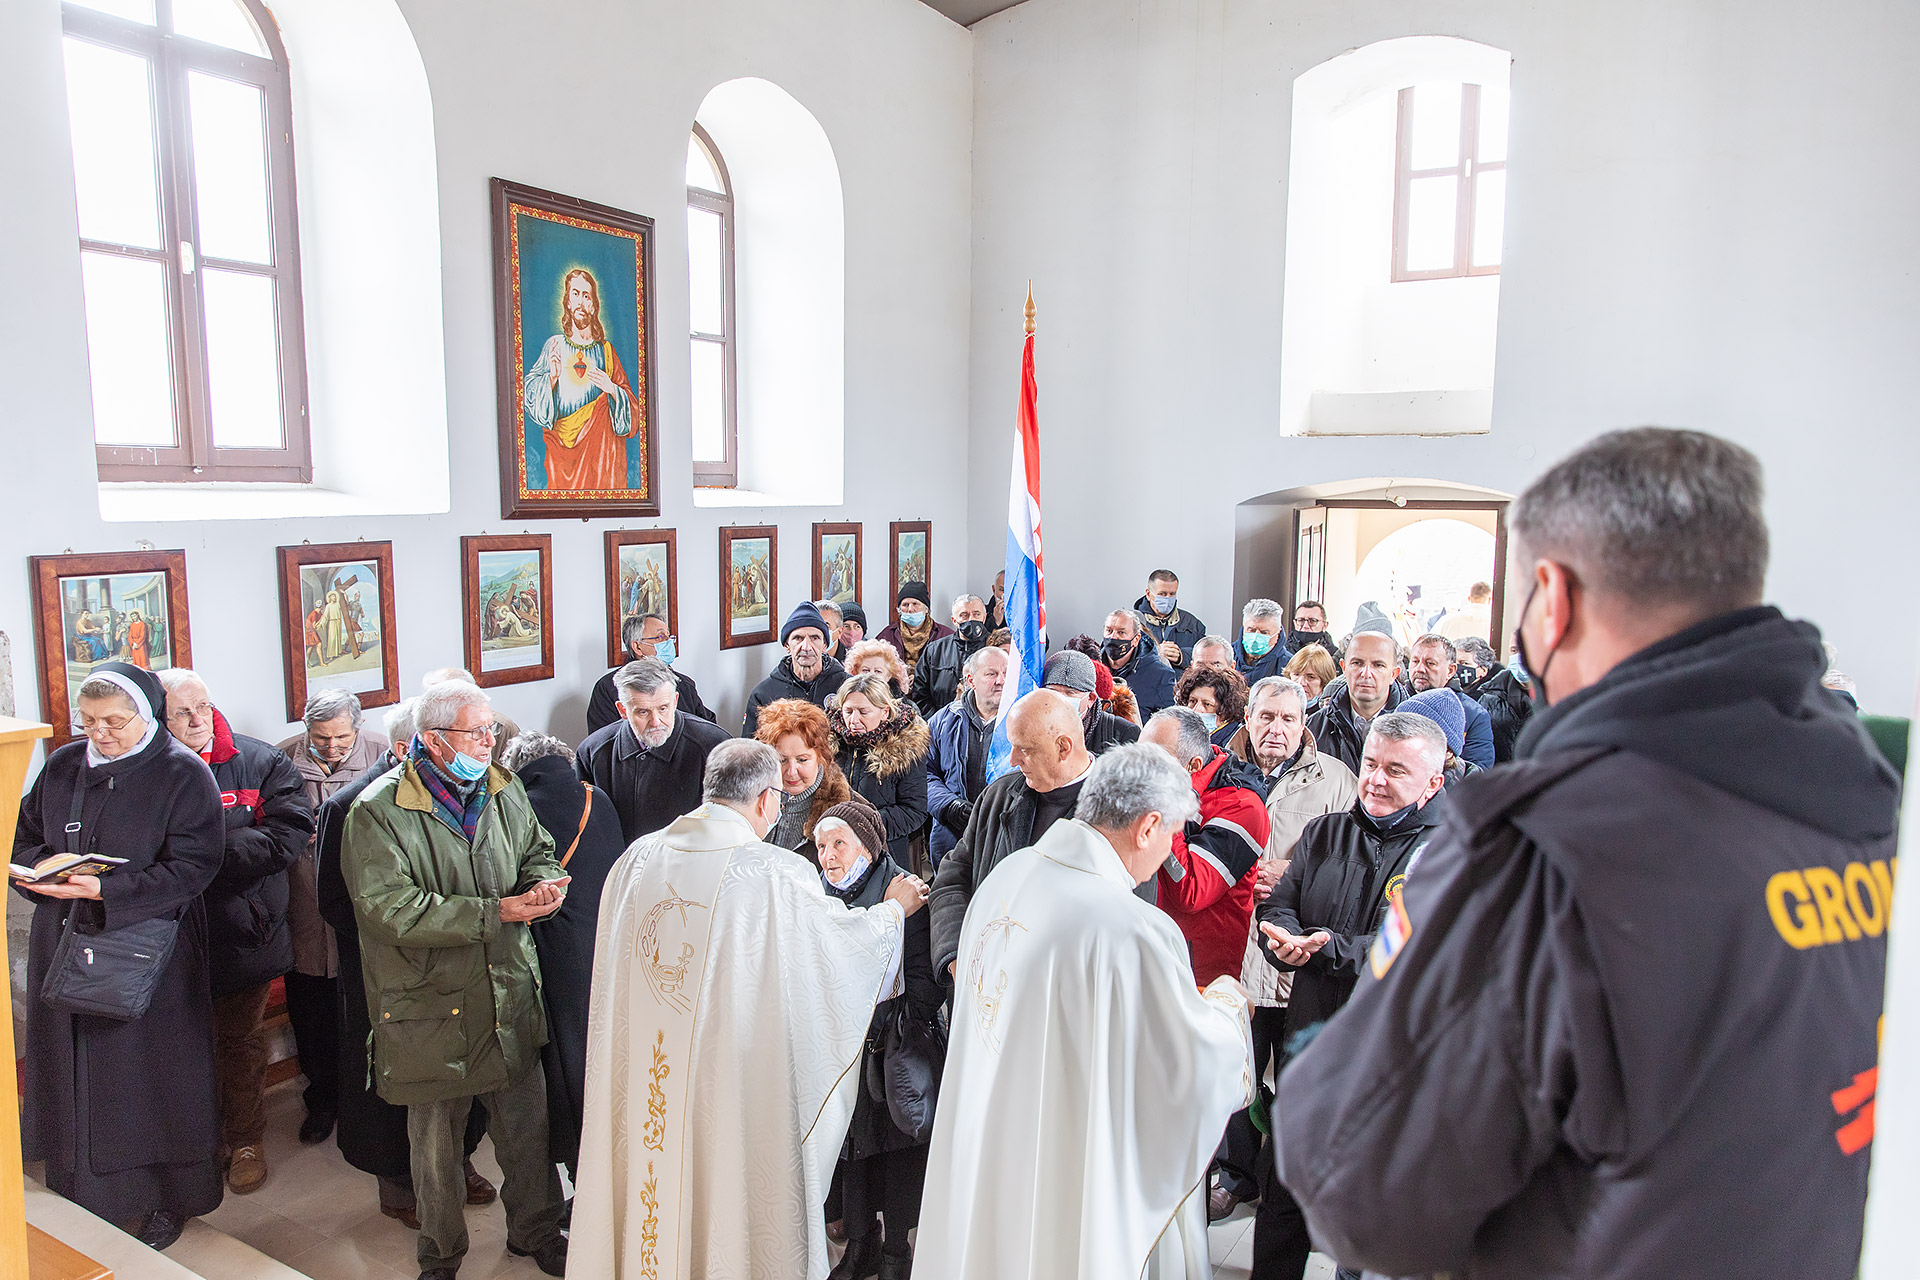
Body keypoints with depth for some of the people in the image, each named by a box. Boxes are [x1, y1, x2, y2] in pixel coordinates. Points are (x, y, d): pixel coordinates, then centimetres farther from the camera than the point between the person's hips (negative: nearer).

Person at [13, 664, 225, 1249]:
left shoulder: (183, 774, -9)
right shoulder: (62, 766, 8)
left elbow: (192, 866, -16)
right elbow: (23, 837, 14)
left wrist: (106, 890, -24)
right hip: (65, 946, 5)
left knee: (149, 1074, 5)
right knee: (74, 1070, 11)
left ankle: (164, 1197, 21)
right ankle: (83, 1195, 28)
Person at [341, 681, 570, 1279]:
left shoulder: (504, 788, 2)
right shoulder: (378, 813, -16)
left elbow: (537, 852, 15)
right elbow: (392, 910, -23)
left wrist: (541, 886, -10)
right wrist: (495, 912, -25)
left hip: (510, 994, 4)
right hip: (431, 1006, -4)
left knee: (526, 1121, 15)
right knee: (435, 1141, 14)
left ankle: (535, 1231, 39)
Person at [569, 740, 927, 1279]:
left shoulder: (637, 859, -3)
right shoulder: (778, 874, -17)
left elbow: (614, 970, 10)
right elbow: (847, 937, -3)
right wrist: (895, 906, 14)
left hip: (642, 1072, 5)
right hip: (737, 1069, -5)